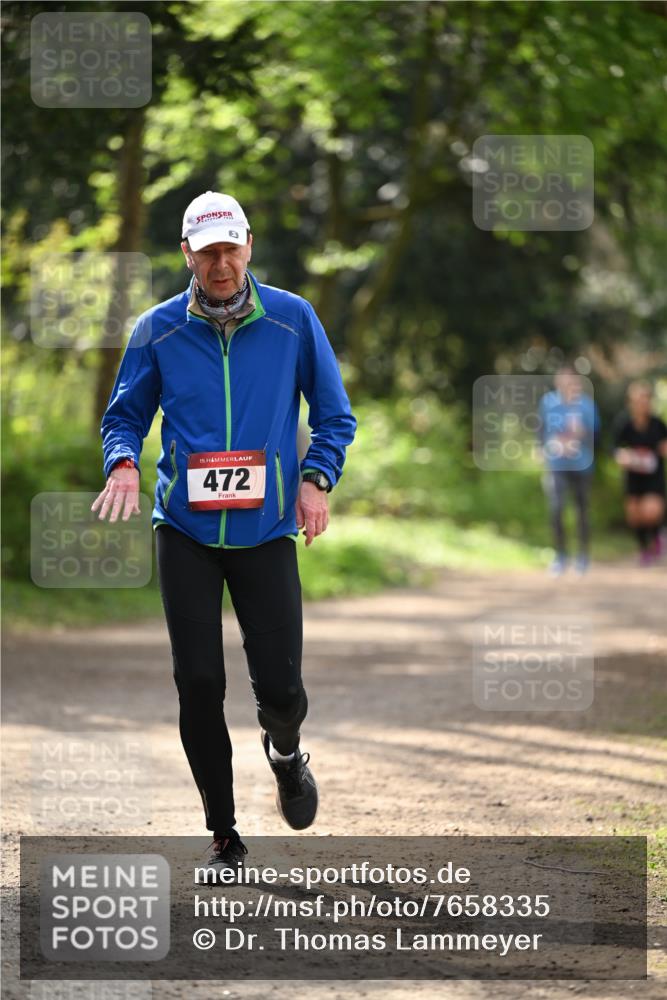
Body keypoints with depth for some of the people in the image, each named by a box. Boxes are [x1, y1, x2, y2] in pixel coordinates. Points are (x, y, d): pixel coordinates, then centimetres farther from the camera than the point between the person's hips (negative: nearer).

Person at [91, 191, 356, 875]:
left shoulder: (293, 320, 0)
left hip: (267, 531, 0)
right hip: (185, 532, 1)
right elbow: (125, 414, 9)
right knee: (199, 684, -2)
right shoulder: (157, 330, 1)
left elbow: (334, 414, 8)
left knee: (279, 685, -6)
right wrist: (123, 461, -13)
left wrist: (317, 478, -8)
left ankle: (284, 751, 33)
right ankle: (224, 836, 12)